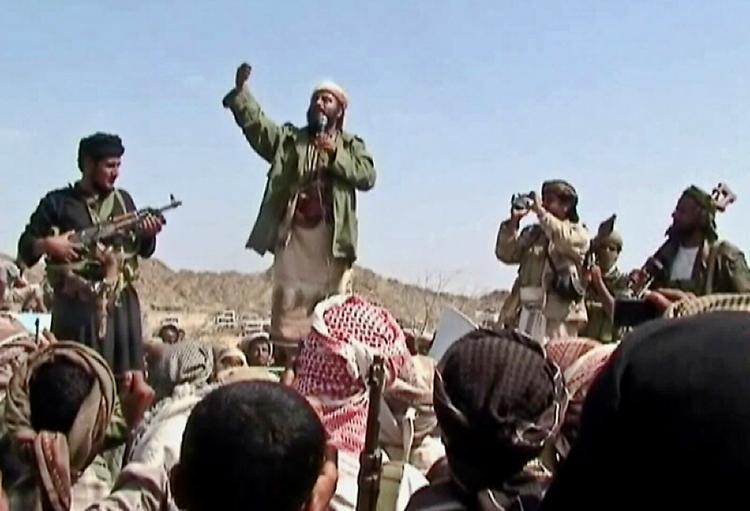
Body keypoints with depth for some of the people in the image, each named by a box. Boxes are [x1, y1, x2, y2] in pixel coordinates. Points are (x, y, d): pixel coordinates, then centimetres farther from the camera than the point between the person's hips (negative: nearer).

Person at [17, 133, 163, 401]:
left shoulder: (123, 200, 13)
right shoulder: (57, 203, 1)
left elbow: (143, 250, 17)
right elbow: (25, 247, 3)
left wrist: (148, 235, -4)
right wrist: (47, 244, -17)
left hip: (121, 300, 3)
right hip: (77, 303, -3)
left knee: (129, 375, 0)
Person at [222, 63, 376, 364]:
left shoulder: (351, 145, 15)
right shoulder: (288, 139, 17)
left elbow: (367, 176, -2)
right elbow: (255, 123, 3)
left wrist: (335, 154, -12)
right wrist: (240, 90, -11)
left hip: (332, 240, -1)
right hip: (293, 236, 1)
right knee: (288, 308, -1)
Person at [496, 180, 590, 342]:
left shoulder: (578, 233, 8)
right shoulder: (532, 232, 21)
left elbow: (565, 240, -17)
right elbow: (505, 254, 11)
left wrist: (541, 213, -12)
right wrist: (513, 221, 2)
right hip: (524, 311, 5)